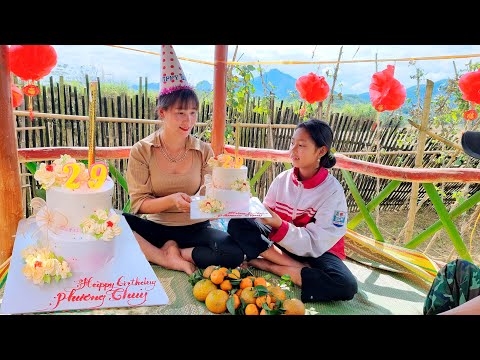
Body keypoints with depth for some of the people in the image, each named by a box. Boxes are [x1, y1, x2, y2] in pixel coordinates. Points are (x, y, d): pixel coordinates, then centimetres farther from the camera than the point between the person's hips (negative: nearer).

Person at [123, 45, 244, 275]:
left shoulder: (203, 151, 0)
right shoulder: (142, 151, -5)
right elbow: (139, 203, -7)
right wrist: (171, 200, -25)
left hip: (195, 229, 1)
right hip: (156, 227, 0)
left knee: (234, 252, -28)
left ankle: (171, 253, -10)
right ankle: (170, 260, -17)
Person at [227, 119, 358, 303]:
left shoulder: (332, 191, -16)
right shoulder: (283, 179, -4)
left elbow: (315, 244, -20)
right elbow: (266, 216, -2)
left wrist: (278, 224, -33)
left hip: (318, 251, -2)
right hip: (280, 243, 3)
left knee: (346, 285, -34)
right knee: (237, 224, -18)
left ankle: (268, 265, -19)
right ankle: (300, 269, -21)